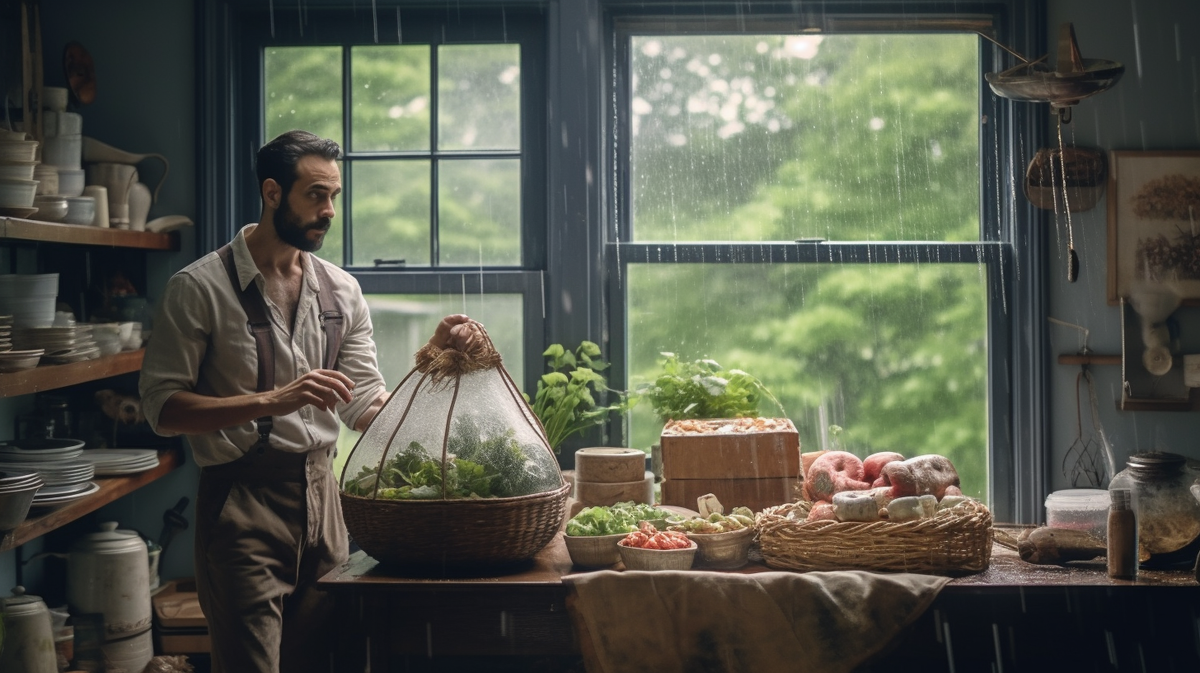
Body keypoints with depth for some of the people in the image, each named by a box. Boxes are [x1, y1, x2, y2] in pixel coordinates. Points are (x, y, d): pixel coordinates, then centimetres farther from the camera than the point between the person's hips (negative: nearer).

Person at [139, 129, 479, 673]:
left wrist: (432, 356, -6)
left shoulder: (341, 292, 11)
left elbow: (366, 407, 9)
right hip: (241, 502, -5)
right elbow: (162, 406, -11)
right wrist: (271, 401, -22)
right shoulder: (200, 287, -6)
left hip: (321, 494, 5)